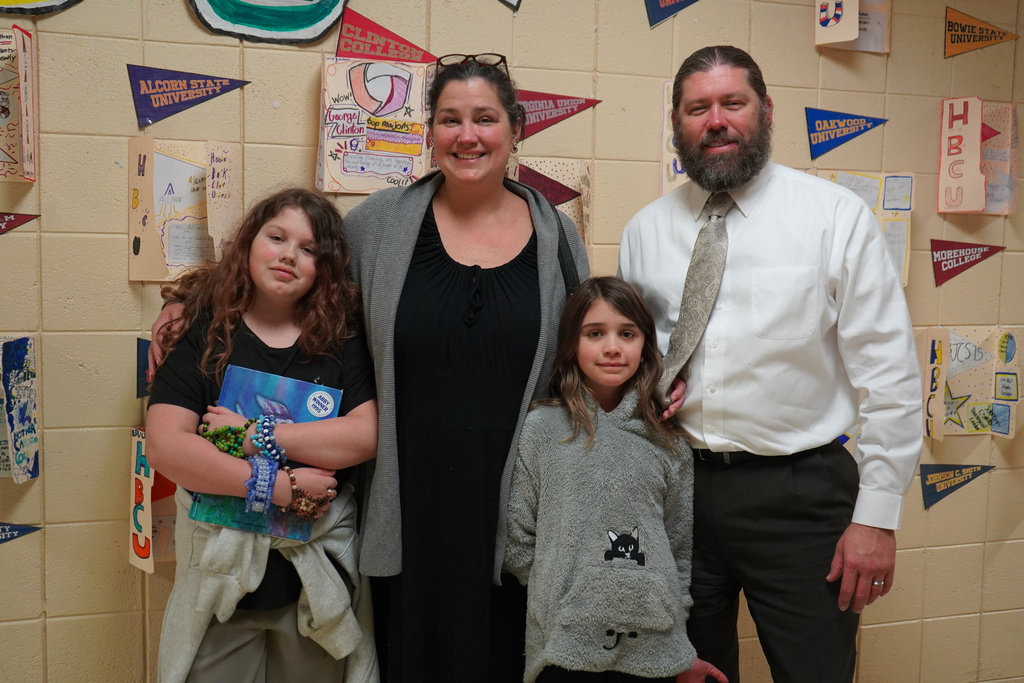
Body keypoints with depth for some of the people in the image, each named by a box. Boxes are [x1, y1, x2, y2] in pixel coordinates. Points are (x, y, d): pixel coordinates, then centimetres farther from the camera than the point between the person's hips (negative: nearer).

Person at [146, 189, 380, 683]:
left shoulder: (342, 336, 1)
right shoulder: (204, 331, -1)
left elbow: (368, 434, -12)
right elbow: (165, 446, -11)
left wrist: (256, 436, -17)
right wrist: (274, 485, -19)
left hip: (320, 570, 1)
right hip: (220, 569, -1)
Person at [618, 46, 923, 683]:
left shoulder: (836, 215, -5)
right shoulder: (645, 229, 7)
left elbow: (890, 373, -7)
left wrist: (878, 515, -9)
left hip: (798, 493, -3)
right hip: (675, 487, 4)